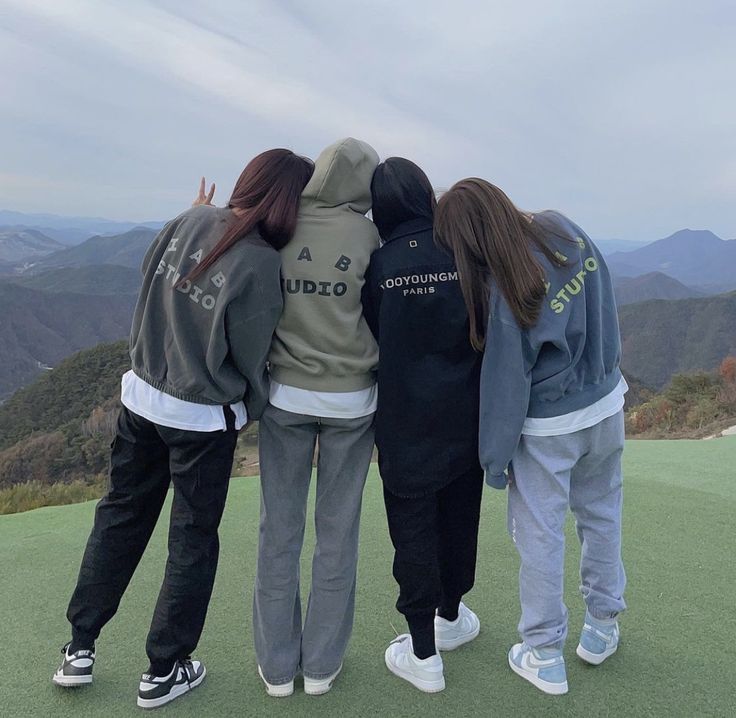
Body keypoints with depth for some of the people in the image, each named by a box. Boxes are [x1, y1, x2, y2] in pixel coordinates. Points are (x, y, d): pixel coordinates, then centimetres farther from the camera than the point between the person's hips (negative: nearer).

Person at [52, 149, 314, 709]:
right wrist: (254, 408, 5)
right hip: (203, 421, -5)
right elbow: (250, 360, -11)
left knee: (120, 517, 21)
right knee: (193, 540, 13)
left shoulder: (190, 222, -6)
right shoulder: (260, 264, -21)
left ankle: (80, 649, 34)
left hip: (141, 396, 6)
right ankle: (164, 671, 28)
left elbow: (149, 286, 6)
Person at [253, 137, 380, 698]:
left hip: (285, 394, 1)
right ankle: (322, 663, 25)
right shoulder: (367, 235, -6)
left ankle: (277, 665, 25)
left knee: (280, 529, 12)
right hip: (352, 399, -1)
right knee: (338, 531, 12)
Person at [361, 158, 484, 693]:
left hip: (405, 424, -2)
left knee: (413, 529, 10)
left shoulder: (378, 267, -12)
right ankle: (451, 617, 41)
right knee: (459, 518, 20)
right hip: (465, 422, 2)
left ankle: (423, 655, 20)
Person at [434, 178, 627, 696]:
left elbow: (505, 385, -19)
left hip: (548, 427, -7)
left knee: (540, 534, 9)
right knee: (602, 514, 21)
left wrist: (495, 459, -8)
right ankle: (603, 626, 38)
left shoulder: (509, 294, -27)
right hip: (607, 404, 7)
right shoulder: (565, 229, -9)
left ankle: (545, 656, 23)